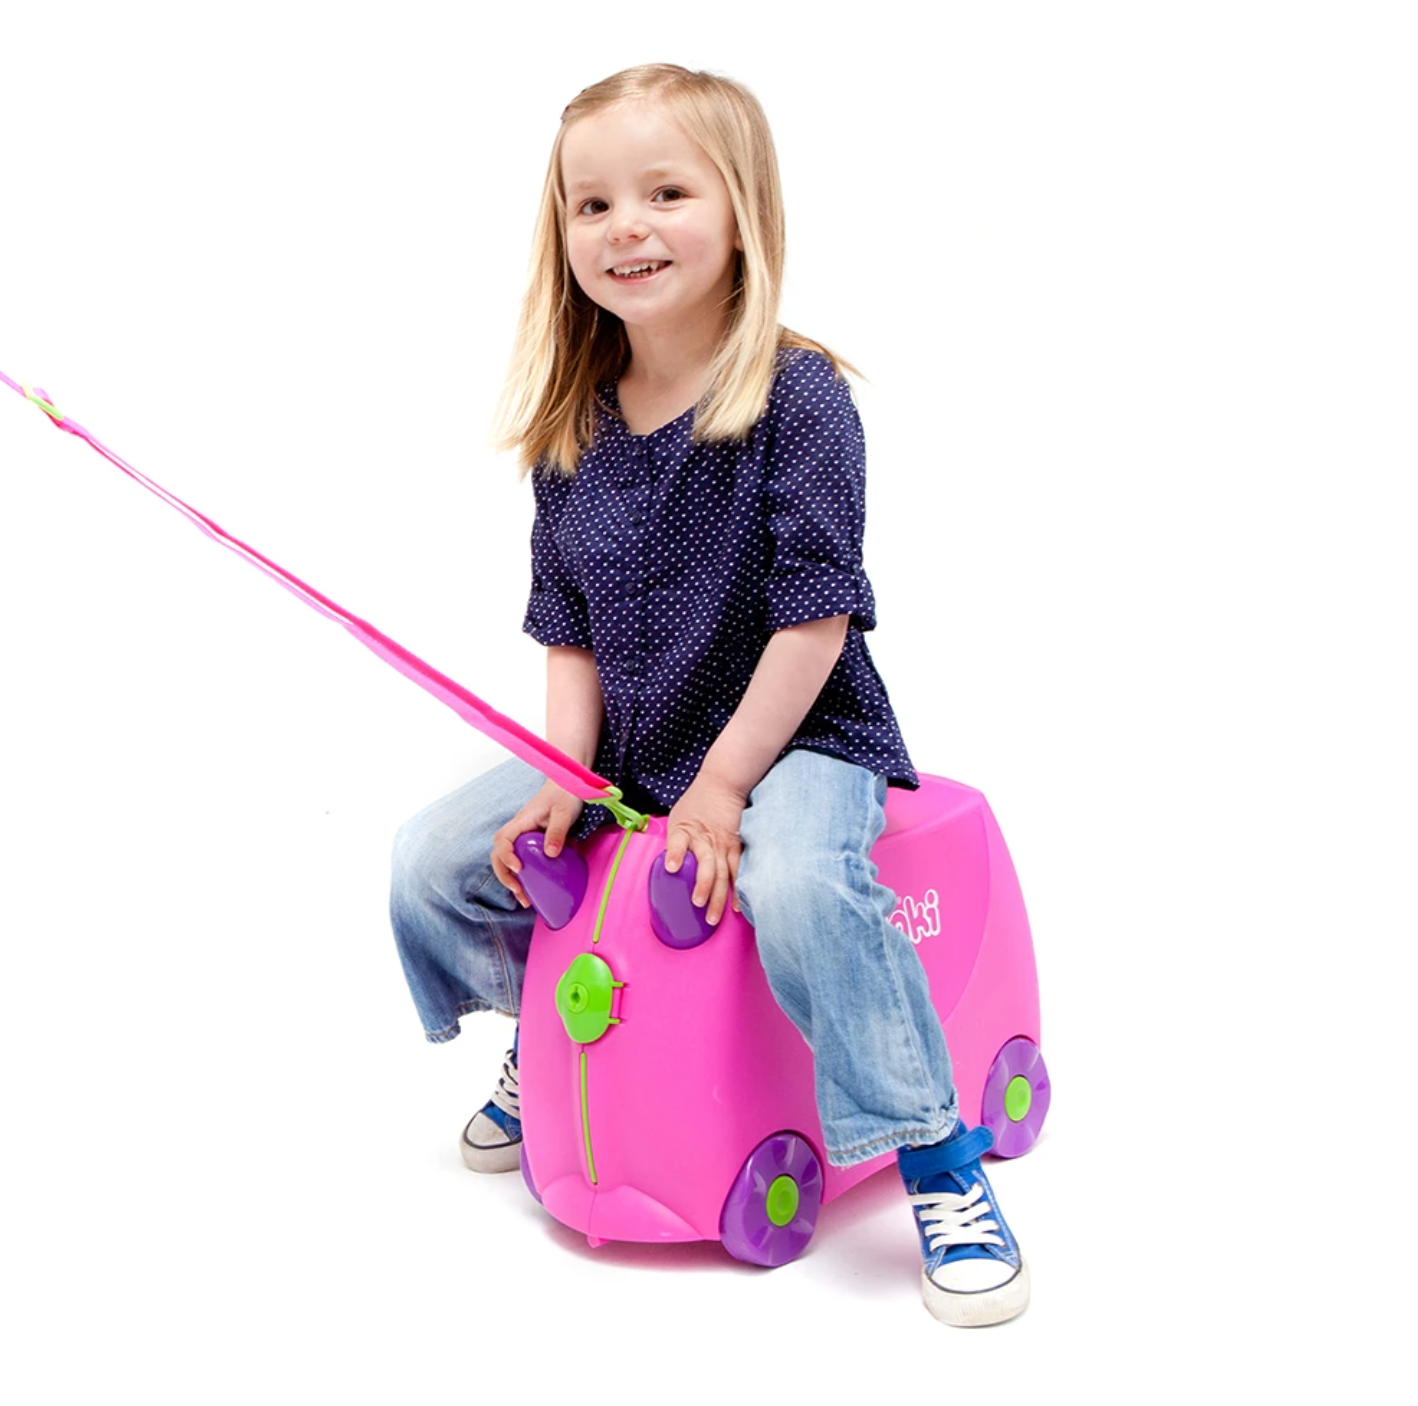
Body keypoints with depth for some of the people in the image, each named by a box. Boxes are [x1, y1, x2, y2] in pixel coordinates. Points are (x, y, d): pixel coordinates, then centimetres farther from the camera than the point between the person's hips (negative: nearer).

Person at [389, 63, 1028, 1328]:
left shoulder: (797, 396, -16)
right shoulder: (571, 430, 1)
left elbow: (814, 619, -19)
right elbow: (570, 629, 6)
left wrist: (722, 786, -21)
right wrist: (565, 777, -7)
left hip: (796, 735, -6)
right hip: (627, 748, 6)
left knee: (797, 886, -37)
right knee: (430, 860, -1)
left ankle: (942, 1163, -17)